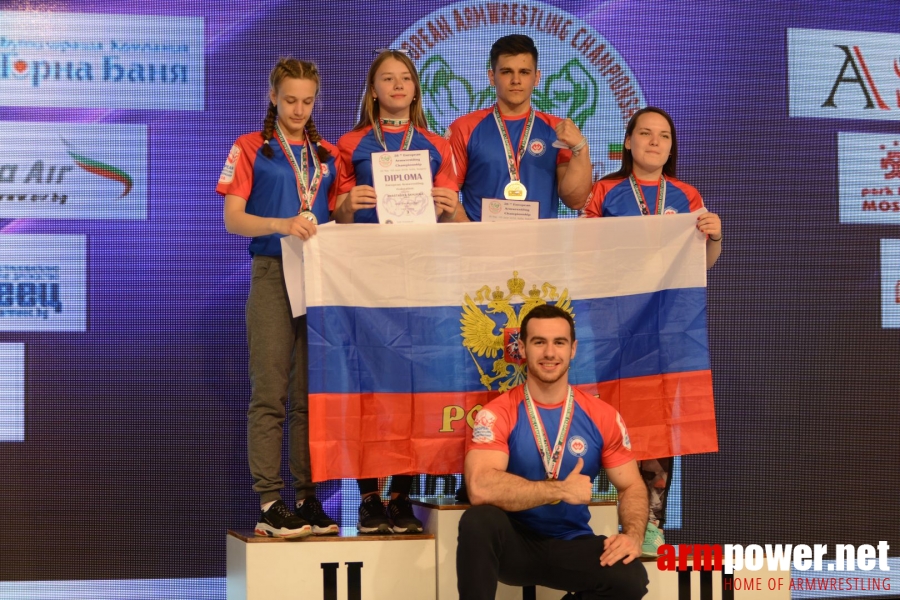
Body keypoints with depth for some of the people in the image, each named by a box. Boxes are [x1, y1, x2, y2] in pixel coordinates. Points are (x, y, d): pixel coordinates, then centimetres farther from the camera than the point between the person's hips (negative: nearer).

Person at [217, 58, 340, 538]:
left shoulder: (326, 154, 17)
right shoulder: (251, 148, 4)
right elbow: (233, 219, -6)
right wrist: (282, 224, -21)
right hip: (272, 277, -4)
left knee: (311, 394, 4)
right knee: (270, 394, -6)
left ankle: (309, 497, 8)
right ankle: (269, 503, -6)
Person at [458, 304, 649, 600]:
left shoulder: (602, 416, -1)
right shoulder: (498, 414, -11)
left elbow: (631, 486, 6)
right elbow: (480, 487, -27)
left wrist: (633, 535, -16)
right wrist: (562, 490, -23)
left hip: (570, 545, 3)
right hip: (514, 543, -3)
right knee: (478, 521, -36)